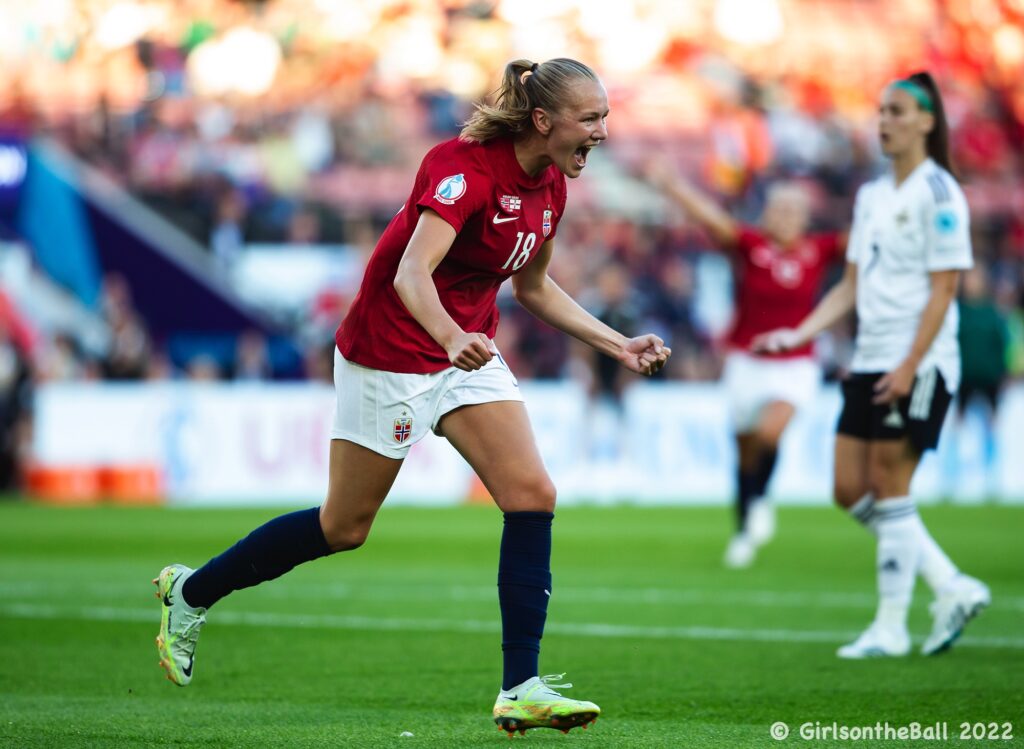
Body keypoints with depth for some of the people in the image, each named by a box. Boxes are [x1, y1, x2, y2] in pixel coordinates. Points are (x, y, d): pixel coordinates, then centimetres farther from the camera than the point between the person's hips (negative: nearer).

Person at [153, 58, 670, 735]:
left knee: (533, 496, -11)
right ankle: (191, 593, 28)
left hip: (468, 350, 7)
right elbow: (410, 275, -38)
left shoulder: (549, 185, 1)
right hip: (390, 353, -7)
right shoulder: (466, 168, -26)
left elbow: (534, 287, 18)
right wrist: (452, 338, -56)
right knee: (344, 527, 6)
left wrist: (617, 345, 12)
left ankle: (521, 690, -9)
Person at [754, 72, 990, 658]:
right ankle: (953, 588, 13)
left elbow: (943, 289, -14)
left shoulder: (938, 192, -9)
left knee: (890, 489, -6)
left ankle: (891, 627, 3)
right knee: (852, 491, 5)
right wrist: (800, 334, 7)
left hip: (919, 364, -8)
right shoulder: (872, 196, 14)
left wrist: (910, 366, -19)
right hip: (870, 361, 8)